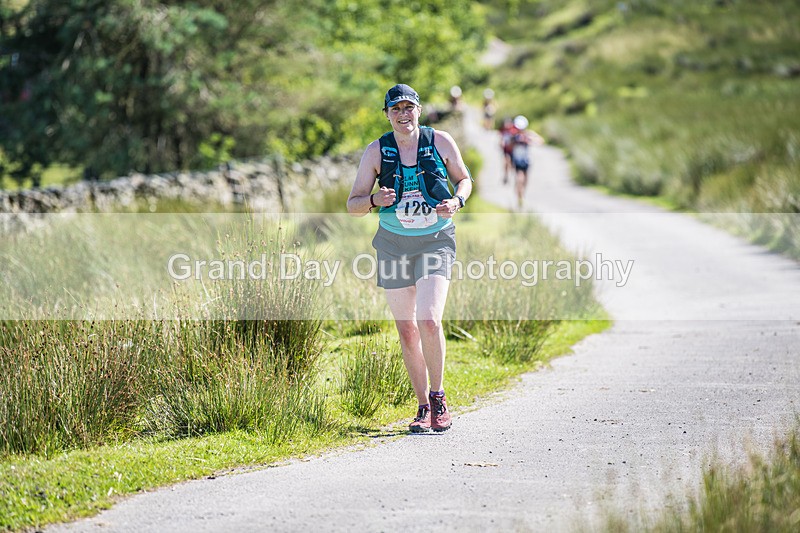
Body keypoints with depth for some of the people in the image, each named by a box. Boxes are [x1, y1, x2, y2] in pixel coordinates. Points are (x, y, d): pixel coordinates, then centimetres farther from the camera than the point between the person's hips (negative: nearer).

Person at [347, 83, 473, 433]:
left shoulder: (440, 142, -4)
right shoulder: (376, 151, -3)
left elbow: (464, 179, 12)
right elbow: (353, 205, 0)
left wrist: (457, 201, -10)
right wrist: (375, 200, -22)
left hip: (435, 242, -2)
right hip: (394, 246, 2)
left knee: (428, 321, -19)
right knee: (407, 330, 4)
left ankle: (438, 396, 0)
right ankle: (423, 408, 17)